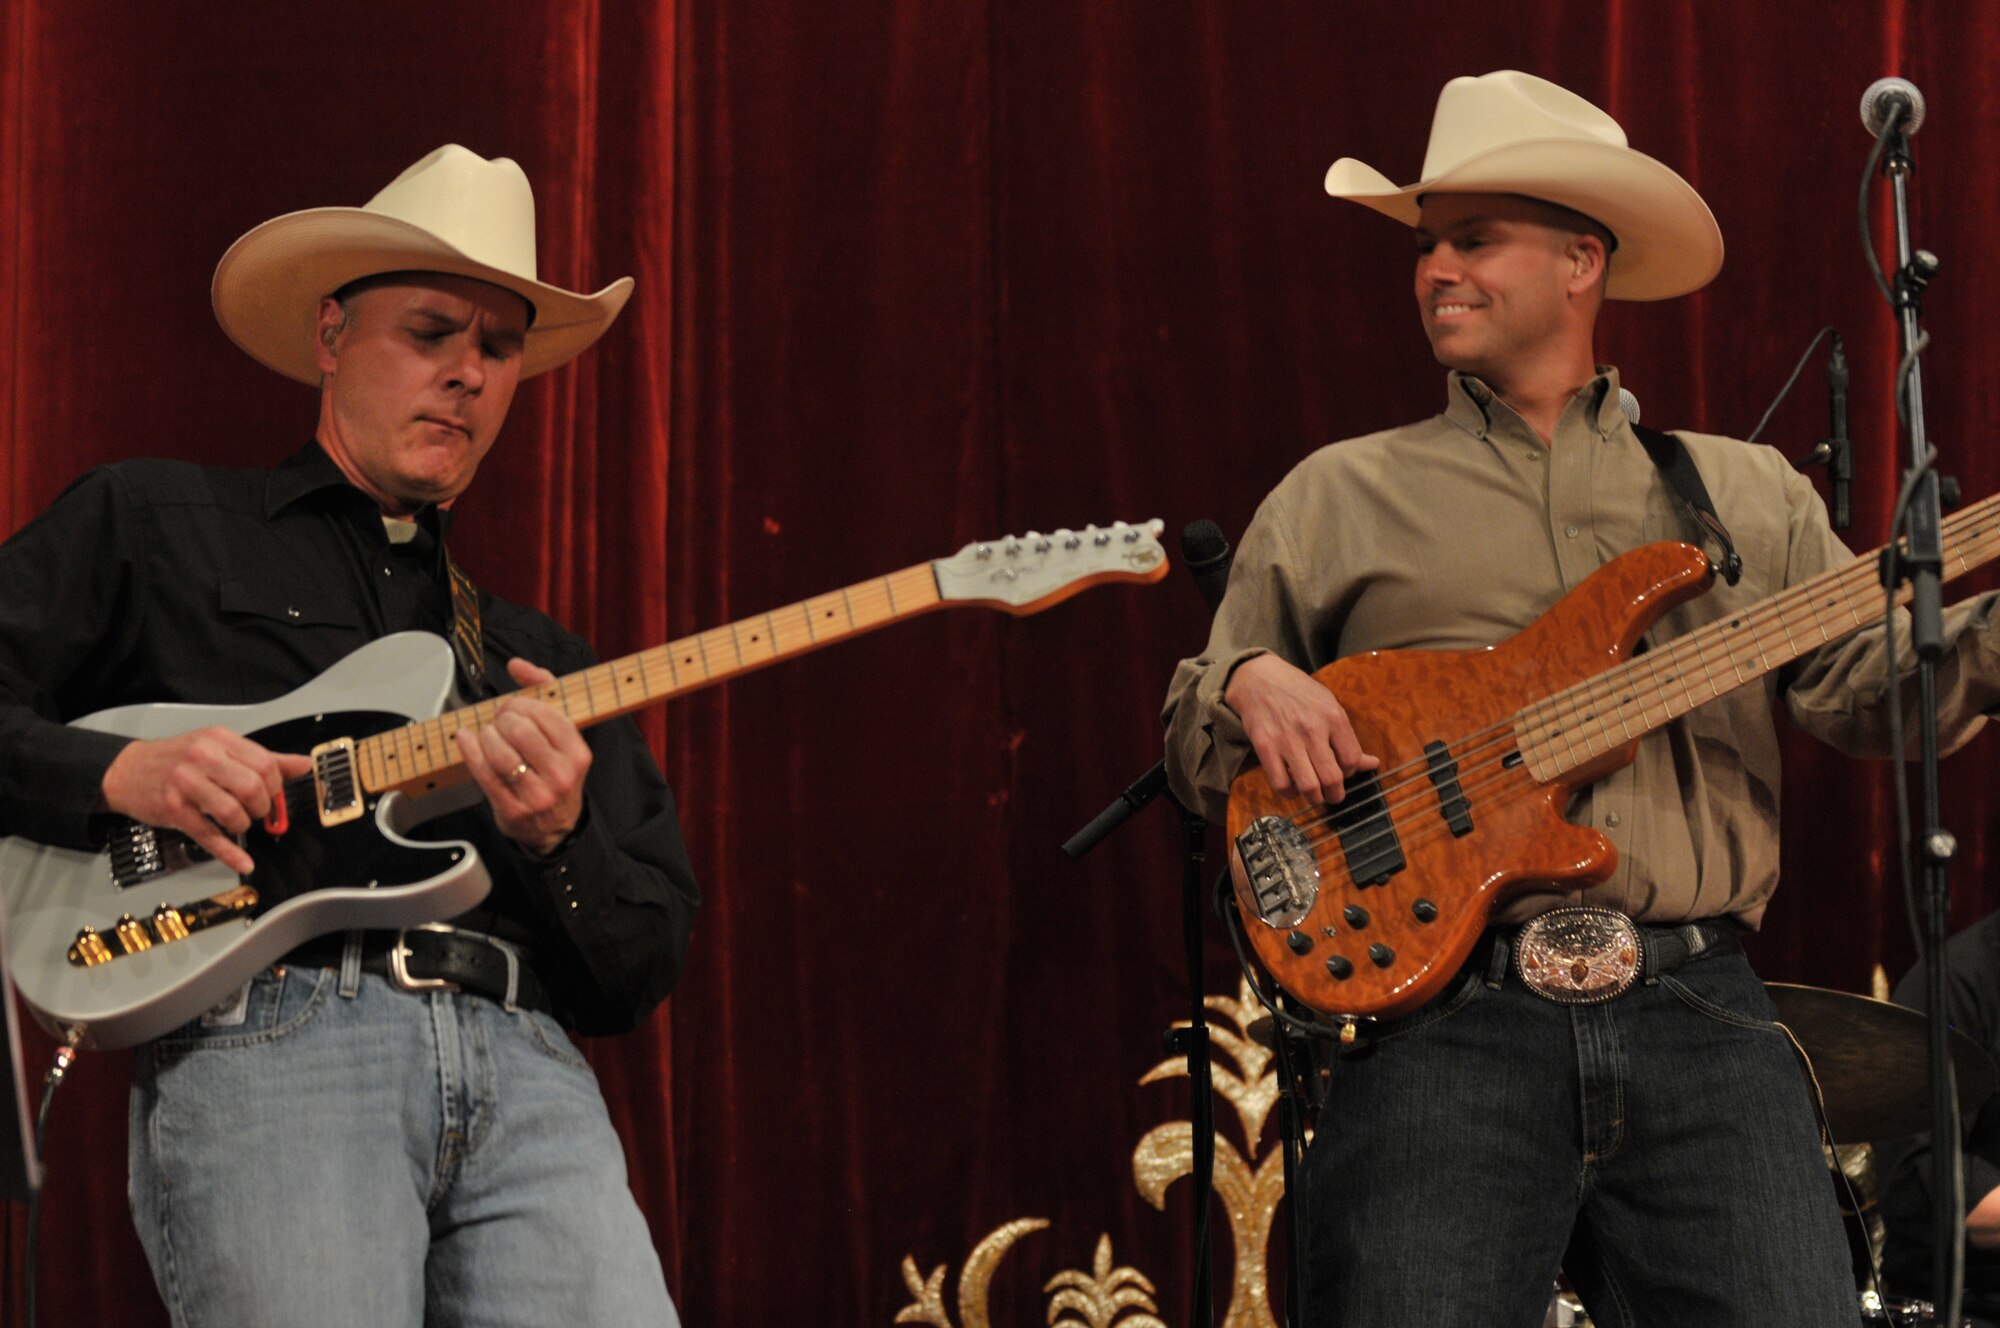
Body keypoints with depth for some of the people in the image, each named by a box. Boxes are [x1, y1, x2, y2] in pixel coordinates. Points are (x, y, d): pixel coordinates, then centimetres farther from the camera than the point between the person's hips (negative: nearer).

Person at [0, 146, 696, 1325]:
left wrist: (558, 839, 1)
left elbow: (642, 978, 21)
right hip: (264, 1039, -3)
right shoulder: (153, 526, 18)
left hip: (522, 1063, 3)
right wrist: (117, 773, -6)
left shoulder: (541, 663, 28)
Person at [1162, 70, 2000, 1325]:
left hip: (1699, 1003, 1)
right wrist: (1252, 687, -4)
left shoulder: (1746, 492, 19)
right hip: (1446, 1019, -1)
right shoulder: (1337, 501, 17)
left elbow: (1875, 690, 8)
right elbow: (1198, 751, 18)